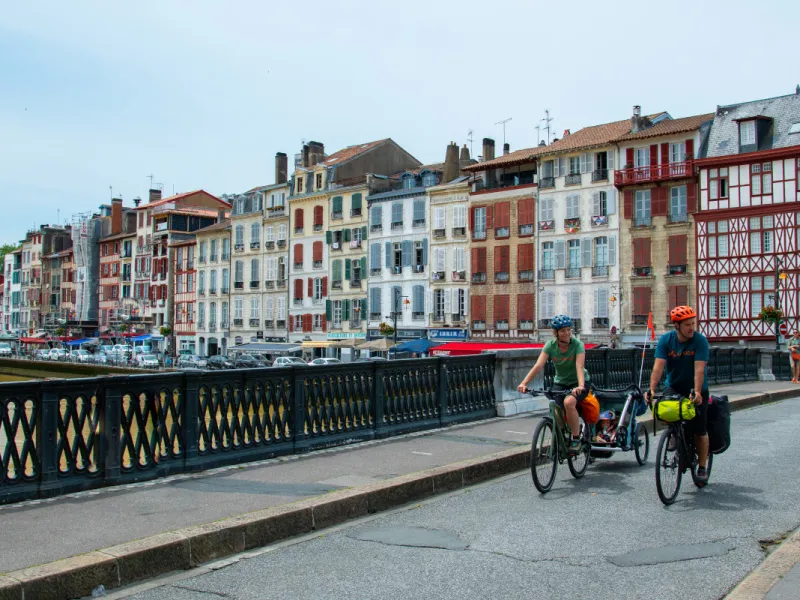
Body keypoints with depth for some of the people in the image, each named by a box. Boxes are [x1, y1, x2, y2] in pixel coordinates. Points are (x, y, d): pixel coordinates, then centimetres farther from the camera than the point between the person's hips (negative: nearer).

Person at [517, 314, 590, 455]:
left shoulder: (577, 344, -18)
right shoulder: (550, 345, -10)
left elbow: (579, 366, -32)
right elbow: (538, 365, -21)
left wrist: (580, 386, -50)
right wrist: (524, 383, -36)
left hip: (577, 383, -4)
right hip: (560, 383, 4)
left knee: (569, 402, -33)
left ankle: (576, 439, -16)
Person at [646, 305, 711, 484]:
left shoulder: (700, 341, -18)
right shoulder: (666, 340, -13)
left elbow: (699, 370, -28)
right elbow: (658, 367, -22)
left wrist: (697, 392, -41)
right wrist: (652, 389, -35)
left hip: (696, 390, -1)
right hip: (674, 387, 1)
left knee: (699, 430, -1)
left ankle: (702, 467, 17)